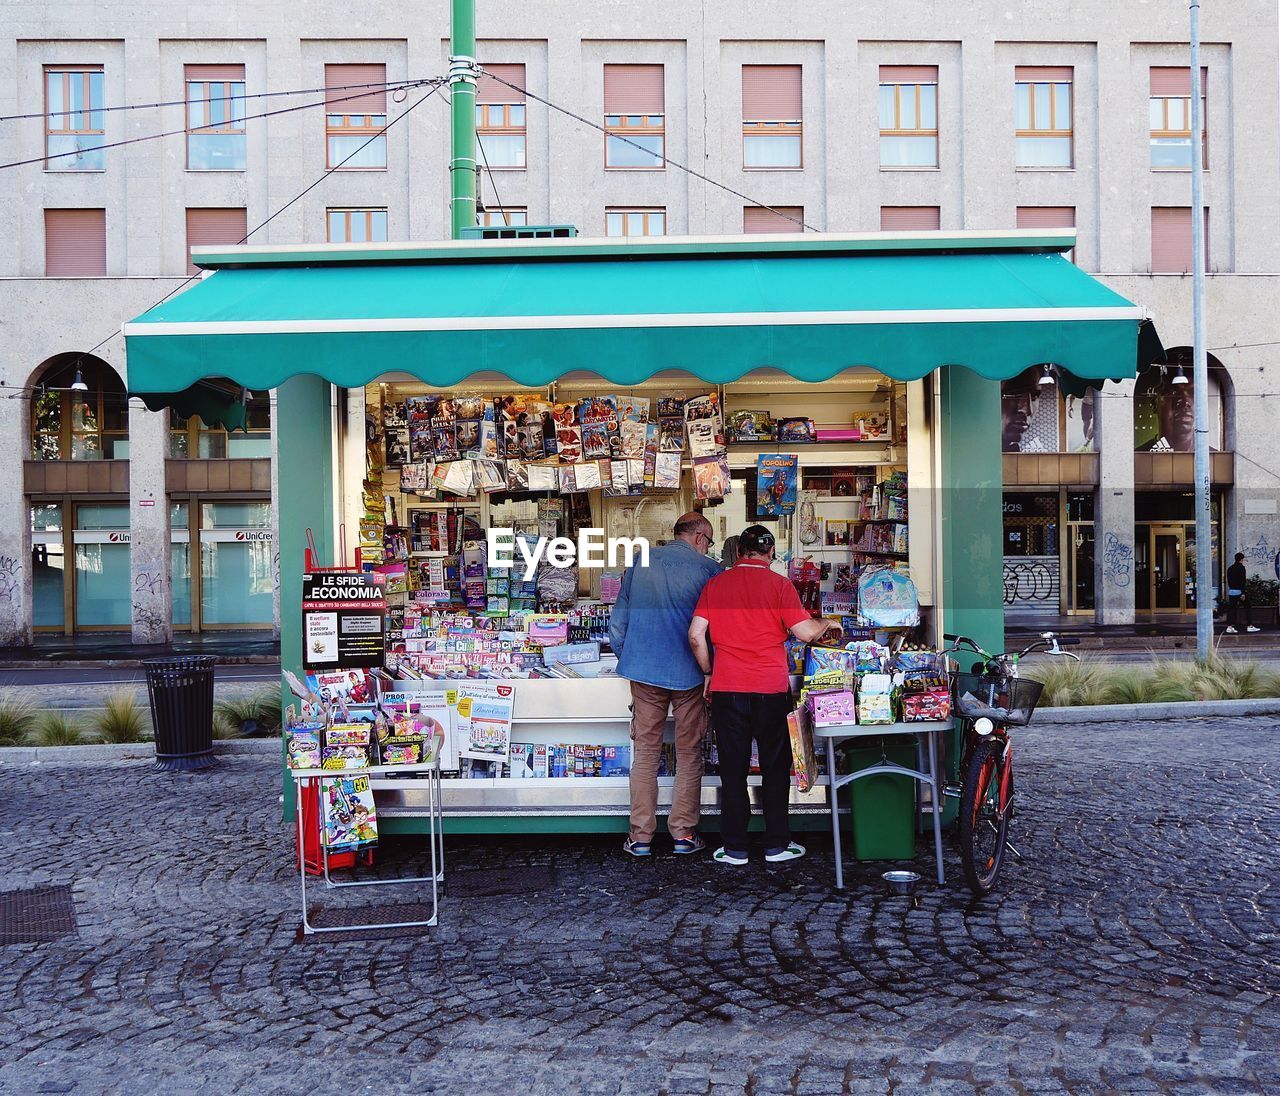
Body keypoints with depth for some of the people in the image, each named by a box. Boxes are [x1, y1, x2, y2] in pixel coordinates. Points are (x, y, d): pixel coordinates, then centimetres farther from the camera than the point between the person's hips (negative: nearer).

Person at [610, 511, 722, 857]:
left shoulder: (641, 562, 5)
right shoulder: (709, 568, -4)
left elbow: (618, 617, 6)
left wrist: (625, 656, 17)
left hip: (644, 671, 2)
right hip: (690, 673, -2)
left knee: (645, 750, 9)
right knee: (689, 752, 10)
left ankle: (640, 835, 11)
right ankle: (684, 833, 13)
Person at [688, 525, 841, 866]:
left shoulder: (715, 584, 4)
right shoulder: (779, 584, -3)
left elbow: (696, 636, 0)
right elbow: (805, 633, -7)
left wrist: (709, 672, 13)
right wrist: (827, 624, 14)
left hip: (727, 688, 2)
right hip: (771, 689, -1)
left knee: (733, 770, 8)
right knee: (775, 767, 11)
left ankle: (734, 848, 11)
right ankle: (777, 845, 17)